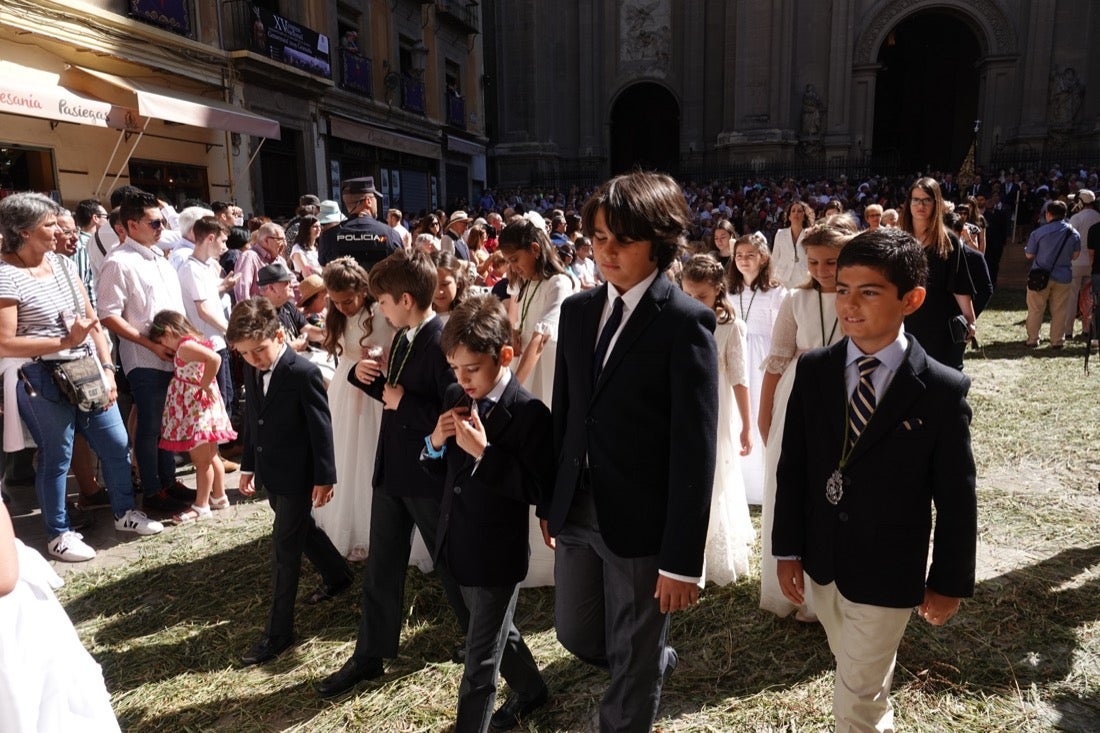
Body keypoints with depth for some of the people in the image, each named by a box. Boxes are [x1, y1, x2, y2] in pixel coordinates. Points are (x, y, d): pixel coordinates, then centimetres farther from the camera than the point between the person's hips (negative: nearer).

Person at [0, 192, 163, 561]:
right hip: (42, 382, -6)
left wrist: (107, 368, 2)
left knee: (116, 444, 12)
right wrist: (65, 342, -21)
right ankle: (59, 533, 25)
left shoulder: (63, 264, 6)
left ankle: (124, 512, 32)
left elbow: (92, 320, 8)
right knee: (56, 458, 7)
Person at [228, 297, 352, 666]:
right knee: (302, 530, 24)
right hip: (271, 473, 8)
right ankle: (337, 574, 47)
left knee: (284, 549, -1)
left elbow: (321, 428, -17)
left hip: (297, 475, -8)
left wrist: (324, 478, -15)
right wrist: (248, 466, 14)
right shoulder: (252, 370, 1)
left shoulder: (303, 373, -21)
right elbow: (251, 420, 12)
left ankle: (279, 632, 11)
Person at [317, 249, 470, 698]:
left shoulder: (442, 343, -22)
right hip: (391, 469, 8)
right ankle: (370, 656, 32)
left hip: (430, 476, -8)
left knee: (451, 563, 12)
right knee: (380, 568, 16)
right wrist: (366, 375, -2)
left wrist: (404, 403, -23)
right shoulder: (401, 338, 5)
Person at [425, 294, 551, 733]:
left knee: (480, 662, 7)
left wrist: (484, 450, -31)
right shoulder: (456, 398, 0)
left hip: (498, 555, -8)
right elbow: (439, 469, 10)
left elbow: (536, 490, -26)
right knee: (496, 633, 28)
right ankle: (531, 689, 52)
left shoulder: (529, 414, -21)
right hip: (458, 546, 8)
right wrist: (436, 443, -12)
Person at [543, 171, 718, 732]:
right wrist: (549, 502, 12)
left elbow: (695, 449, -16)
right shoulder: (578, 309, 5)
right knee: (576, 636, 22)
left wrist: (682, 559, -16)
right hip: (577, 512, 6)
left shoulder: (686, 322, -14)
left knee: (633, 663, 12)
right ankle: (656, 660, 51)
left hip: (641, 522, -6)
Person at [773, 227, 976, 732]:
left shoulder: (942, 390, -14)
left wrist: (948, 583, -2)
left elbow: (957, 499, -8)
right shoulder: (812, 371, -5)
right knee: (866, 680, 25)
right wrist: (787, 550, 0)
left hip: (887, 576, -4)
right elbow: (792, 467, 0)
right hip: (819, 564, 4)